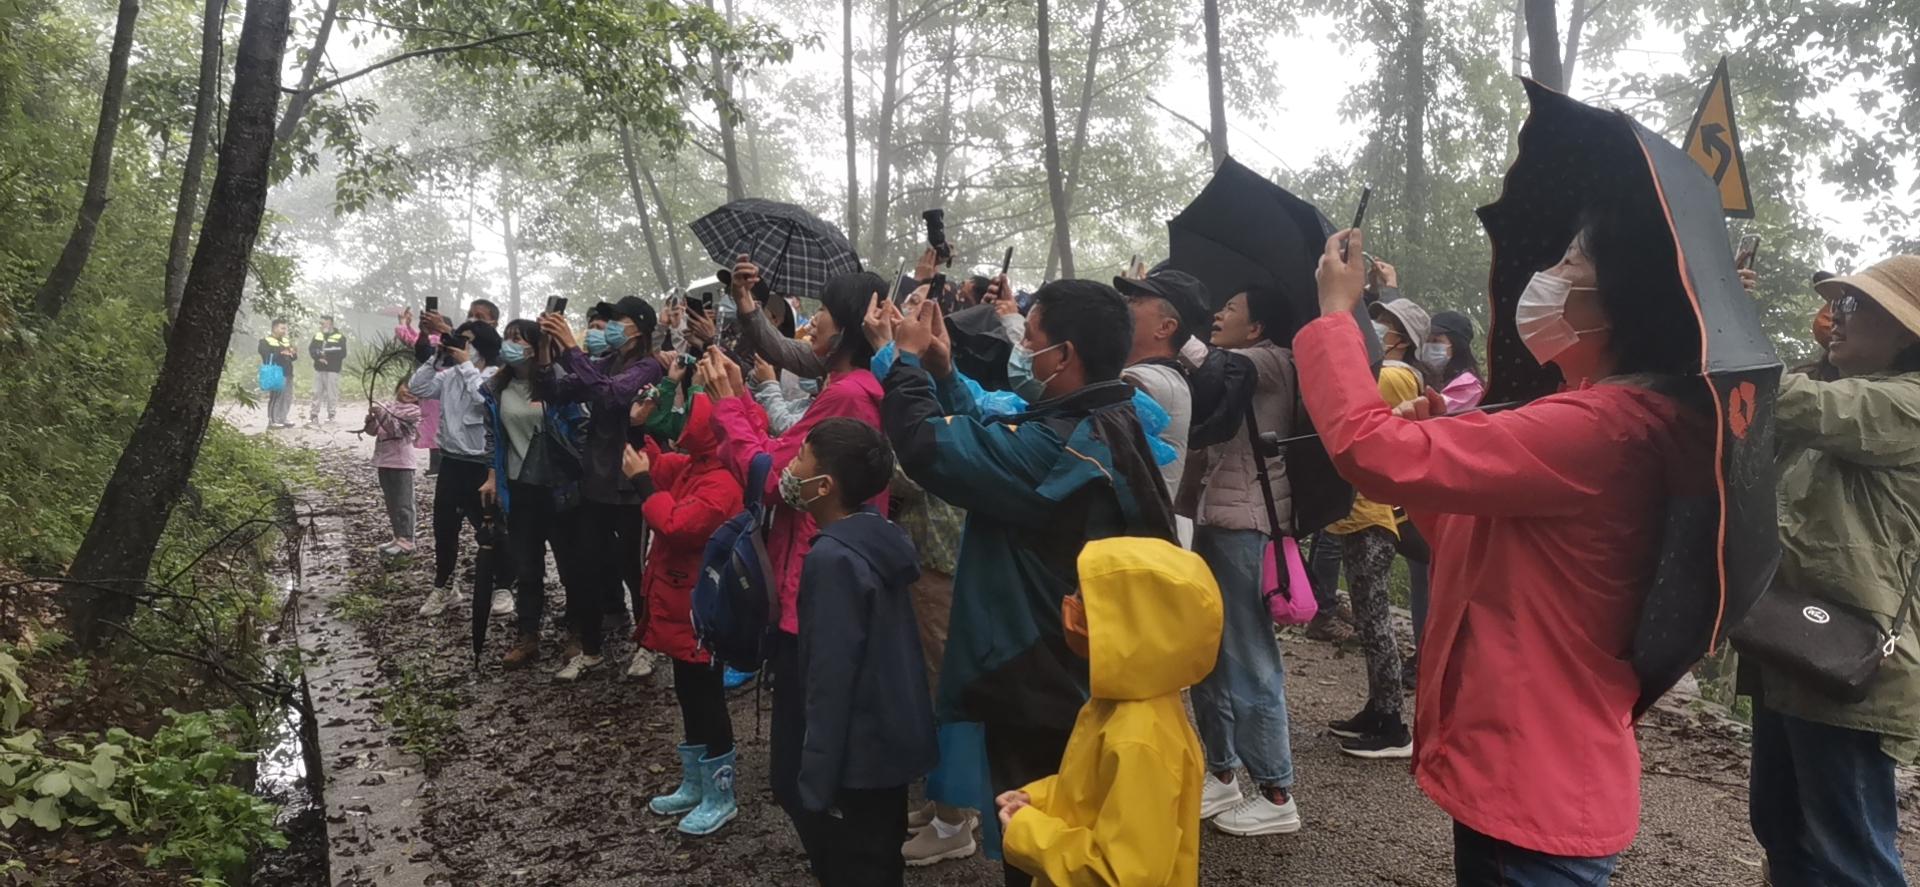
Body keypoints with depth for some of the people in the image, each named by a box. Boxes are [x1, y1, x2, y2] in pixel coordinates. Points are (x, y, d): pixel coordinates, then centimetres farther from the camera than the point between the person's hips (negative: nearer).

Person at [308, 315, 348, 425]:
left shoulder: (340, 337, -3)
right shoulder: (317, 335, 13)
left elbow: (342, 353, -12)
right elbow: (311, 350, 4)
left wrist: (326, 353, -11)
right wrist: (319, 357, -14)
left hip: (333, 370, -5)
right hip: (318, 369, 5)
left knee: (332, 393, -4)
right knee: (317, 392, 6)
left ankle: (331, 415, 4)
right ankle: (314, 415, 10)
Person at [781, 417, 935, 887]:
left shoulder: (833, 559, -25)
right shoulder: (878, 535, 2)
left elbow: (830, 681, -24)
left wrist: (816, 782, -19)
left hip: (858, 756, -9)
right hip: (891, 740, 9)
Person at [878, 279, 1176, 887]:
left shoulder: (1058, 447, -28)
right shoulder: (1107, 427, 5)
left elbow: (928, 445, -29)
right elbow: (987, 441, 13)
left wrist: (906, 360, -14)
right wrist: (943, 372, 5)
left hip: (1038, 688, -10)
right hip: (1075, 678, 10)